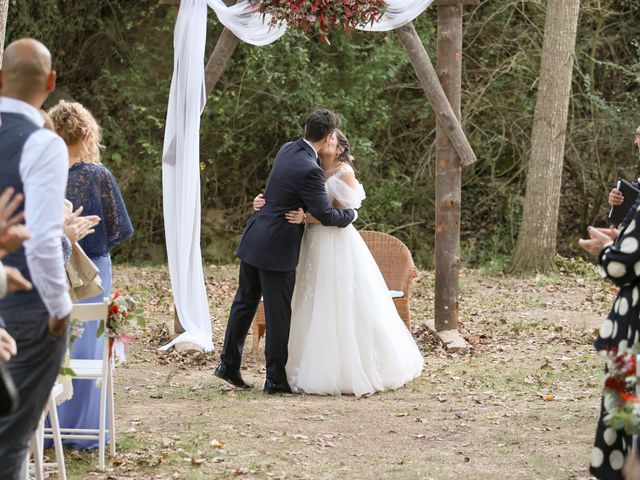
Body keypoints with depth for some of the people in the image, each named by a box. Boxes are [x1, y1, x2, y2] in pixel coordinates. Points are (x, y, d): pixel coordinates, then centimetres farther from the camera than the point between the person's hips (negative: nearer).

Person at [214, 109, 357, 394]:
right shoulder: (309, 170, -21)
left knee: (245, 302, 16)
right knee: (279, 314, 2)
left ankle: (229, 365, 22)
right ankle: (275, 379, 9)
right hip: (277, 248, -9)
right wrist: (351, 214, 2)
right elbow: (326, 216, -18)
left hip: (253, 240, 9)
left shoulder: (288, 149, 6)